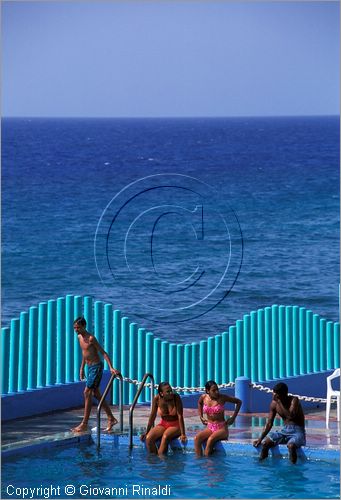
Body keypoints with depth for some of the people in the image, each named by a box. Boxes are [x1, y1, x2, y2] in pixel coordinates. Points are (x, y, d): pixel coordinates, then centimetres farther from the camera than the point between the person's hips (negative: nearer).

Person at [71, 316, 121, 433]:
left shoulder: (91, 338, -19)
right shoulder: (79, 337, 7)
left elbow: (103, 353, -20)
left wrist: (111, 368, -27)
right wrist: (82, 368, 23)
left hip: (96, 366, -9)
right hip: (89, 367, 9)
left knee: (87, 392, -11)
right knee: (96, 393, 13)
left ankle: (84, 424, -9)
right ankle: (111, 419, 21)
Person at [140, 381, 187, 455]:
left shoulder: (176, 397, -20)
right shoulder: (157, 399, -12)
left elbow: (180, 416, -19)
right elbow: (152, 416, -1)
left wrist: (183, 434, -22)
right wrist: (146, 432, 2)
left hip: (175, 425, -3)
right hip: (163, 424, 3)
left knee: (165, 437, -34)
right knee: (148, 438, -22)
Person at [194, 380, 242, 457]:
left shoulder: (222, 398, -9)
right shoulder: (203, 397, 1)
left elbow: (239, 402, 1)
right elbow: (199, 403, 27)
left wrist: (233, 417, -2)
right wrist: (201, 417, 18)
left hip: (222, 428, -4)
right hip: (209, 428, 4)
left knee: (210, 440, -34)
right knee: (196, 439, -25)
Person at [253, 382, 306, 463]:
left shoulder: (294, 400, -14)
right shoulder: (274, 404, 2)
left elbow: (290, 416, -30)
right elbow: (269, 424, 7)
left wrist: (279, 402, -27)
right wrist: (260, 439, -2)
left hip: (297, 431, -5)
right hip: (285, 431, 5)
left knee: (291, 445, -38)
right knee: (265, 443, -18)